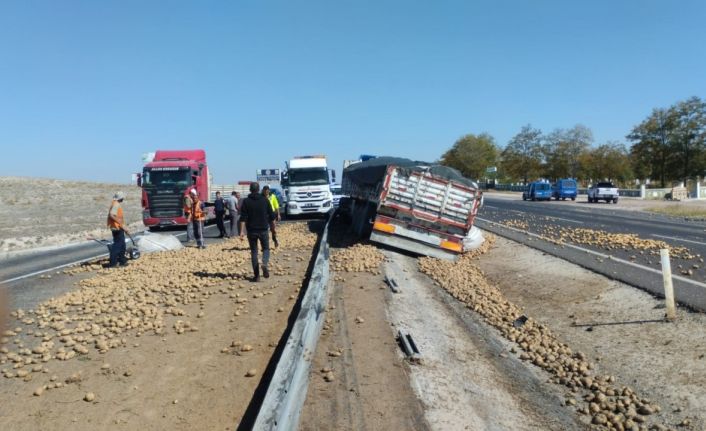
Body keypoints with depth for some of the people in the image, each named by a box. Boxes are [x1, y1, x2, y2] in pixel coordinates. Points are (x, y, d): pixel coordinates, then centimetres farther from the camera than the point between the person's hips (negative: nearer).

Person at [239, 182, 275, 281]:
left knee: (254, 251, 9)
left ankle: (256, 275, 6)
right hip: (263, 229, 0)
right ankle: (264, 264, -16)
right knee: (266, 248, 15)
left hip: (251, 230, 0)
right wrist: (273, 226, 15)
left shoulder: (246, 201, -1)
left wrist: (242, 231, -9)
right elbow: (271, 216, 3)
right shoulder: (264, 200, 2)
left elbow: (243, 217, -8)